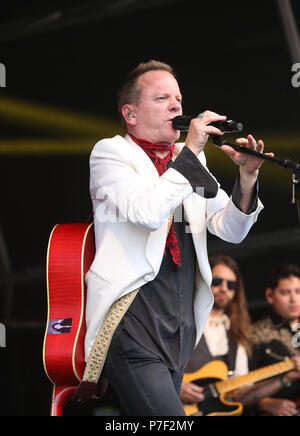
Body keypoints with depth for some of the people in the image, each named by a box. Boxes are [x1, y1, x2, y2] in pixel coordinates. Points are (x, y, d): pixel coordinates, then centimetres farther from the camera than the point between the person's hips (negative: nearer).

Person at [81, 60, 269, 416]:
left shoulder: (188, 160, 17)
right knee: (167, 418, -21)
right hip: (133, 326, -6)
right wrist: (190, 152, -13)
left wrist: (246, 178, -4)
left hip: (180, 330, 7)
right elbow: (148, 213, -17)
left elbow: (230, 230, 13)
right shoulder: (110, 153, 1)